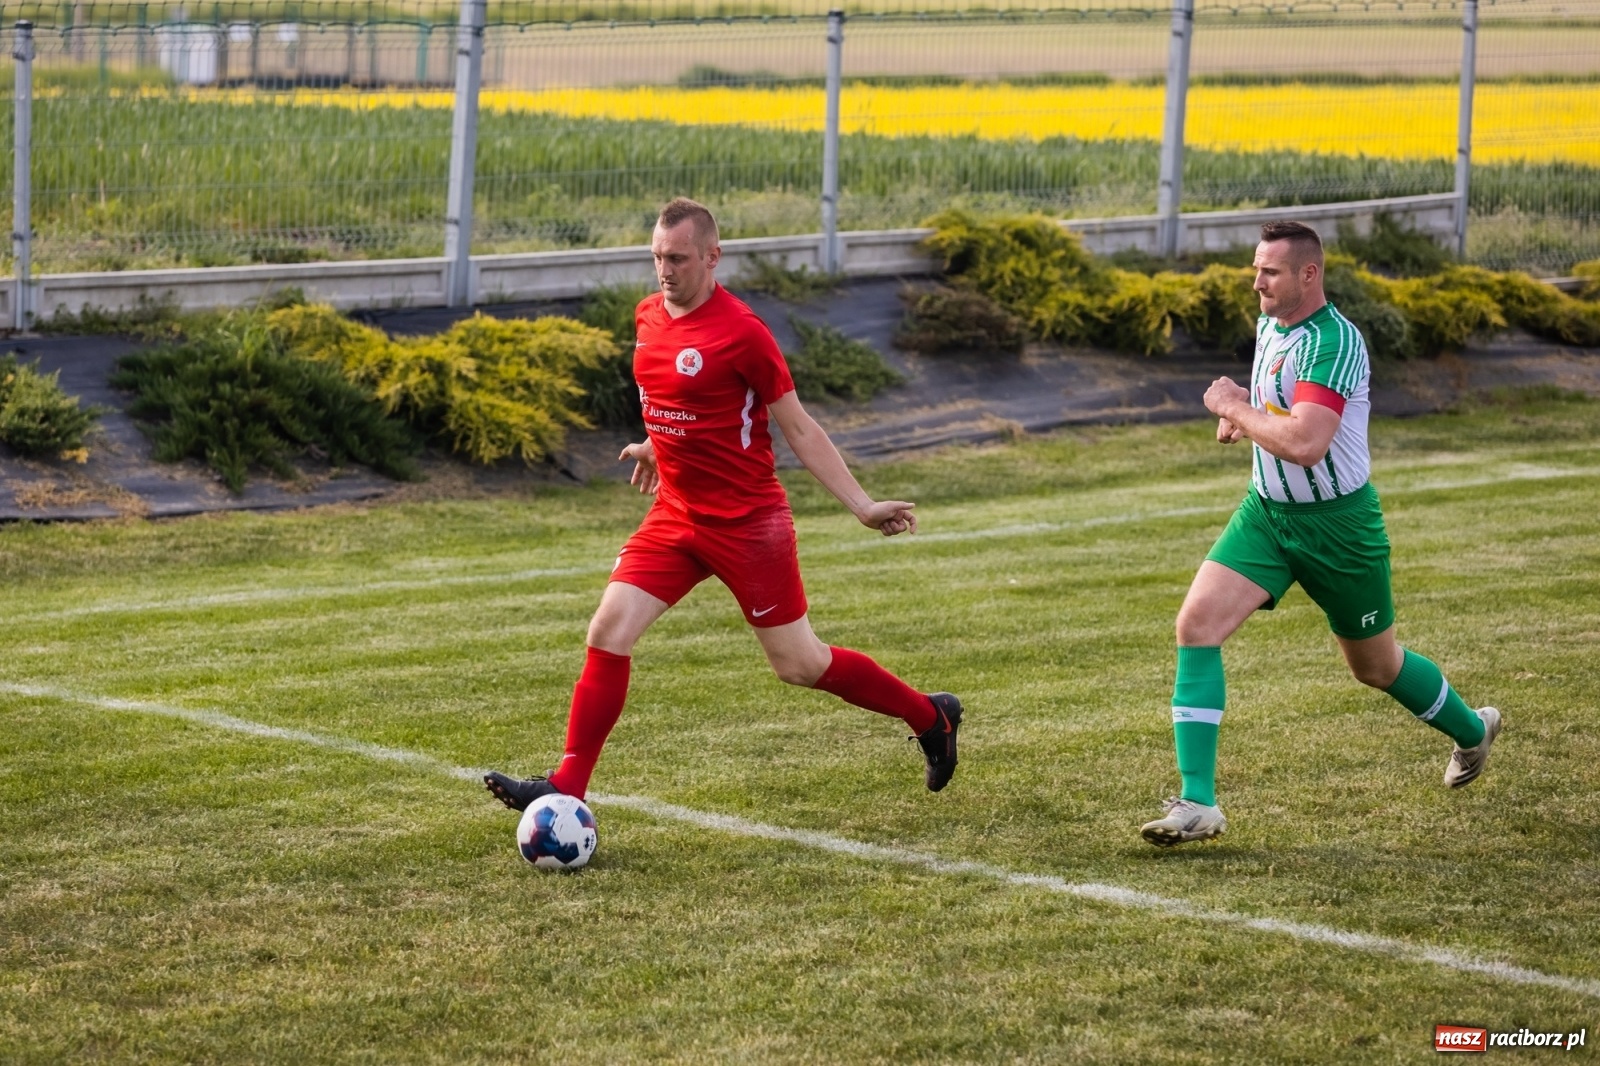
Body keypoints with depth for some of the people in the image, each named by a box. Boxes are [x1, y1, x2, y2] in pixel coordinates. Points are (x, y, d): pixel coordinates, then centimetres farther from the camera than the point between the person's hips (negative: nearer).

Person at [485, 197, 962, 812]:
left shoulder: (740, 330, -18)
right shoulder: (648, 316, 3)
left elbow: (799, 428, -12)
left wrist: (863, 507, -15)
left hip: (748, 522, -6)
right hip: (676, 513, 6)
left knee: (797, 664, 3)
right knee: (609, 633, -8)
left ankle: (931, 718, 24)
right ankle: (568, 787, -4)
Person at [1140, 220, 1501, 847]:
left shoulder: (1334, 341, -25)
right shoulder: (1269, 326, 3)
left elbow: (1305, 444, -37)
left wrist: (1234, 406, -23)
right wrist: (1242, 413, 2)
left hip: (1336, 523, -7)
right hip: (1266, 512, 7)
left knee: (1375, 666, 12)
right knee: (1197, 623, -15)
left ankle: (1472, 730, 45)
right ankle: (1197, 803, -16)